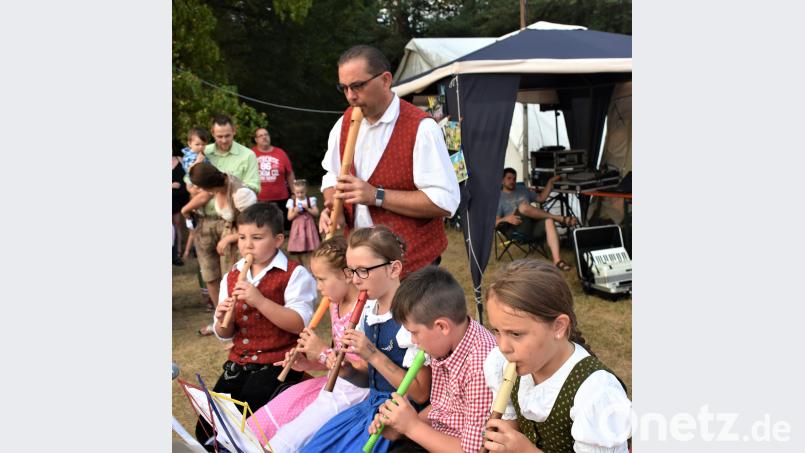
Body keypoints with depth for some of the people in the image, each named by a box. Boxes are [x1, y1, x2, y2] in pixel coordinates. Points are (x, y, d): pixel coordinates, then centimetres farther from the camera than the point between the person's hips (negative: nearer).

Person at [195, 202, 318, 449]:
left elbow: (300, 324, -19)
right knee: (206, 427, 2)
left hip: (279, 363, -6)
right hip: (239, 361, 6)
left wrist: (259, 301, -27)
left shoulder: (294, 274, -9)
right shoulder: (231, 277, 10)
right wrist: (222, 320, -11)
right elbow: (224, 335, 14)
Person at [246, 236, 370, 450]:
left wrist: (323, 353, -18)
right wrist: (309, 363, -1)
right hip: (333, 382, 9)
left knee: (288, 439, -13)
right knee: (265, 419, 6)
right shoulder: (336, 304, 7)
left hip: (352, 391, -9)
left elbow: (367, 369, -22)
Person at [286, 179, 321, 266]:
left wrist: (307, 208, -17)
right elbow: (289, 217, 0)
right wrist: (295, 211, -18)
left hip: (309, 225, 0)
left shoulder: (311, 200, 0)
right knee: (300, 249, 4)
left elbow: (316, 213, -4)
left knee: (312, 248, -2)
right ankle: (302, 265, 18)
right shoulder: (292, 201, 0)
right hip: (298, 227, 1)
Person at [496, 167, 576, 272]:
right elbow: (494, 223, -1)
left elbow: (541, 198, 29)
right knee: (523, 206, -33)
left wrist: (550, 182, 20)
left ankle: (557, 260, -40)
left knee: (549, 221, -29)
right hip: (517, 230, -5)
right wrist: (506, 218, -20)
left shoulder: (522, 190, 27)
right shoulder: (498, 198, 9)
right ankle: (560, 218, -17)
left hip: (533, 226, 5)